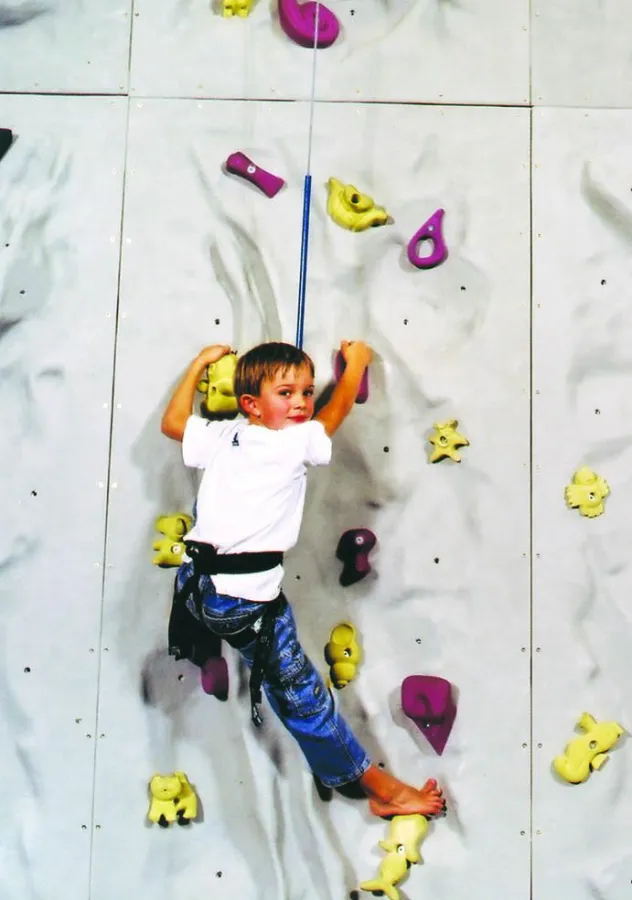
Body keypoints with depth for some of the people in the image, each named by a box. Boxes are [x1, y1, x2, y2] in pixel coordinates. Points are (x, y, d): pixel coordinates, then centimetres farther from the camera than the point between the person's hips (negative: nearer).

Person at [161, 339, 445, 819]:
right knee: (300, 692, 8)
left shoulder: (221, 437, 9)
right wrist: (355, 361, 29)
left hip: (196, 584, 5)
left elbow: (173, 422, 27)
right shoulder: (300, 443, -5)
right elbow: (339, 407, 12)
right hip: (252, 597, -4)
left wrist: (199, 364, 35)